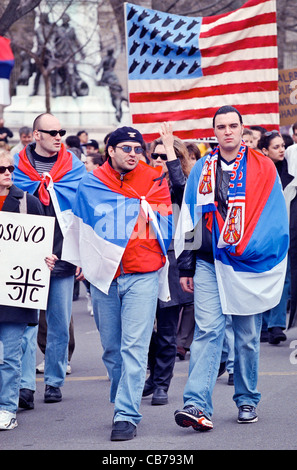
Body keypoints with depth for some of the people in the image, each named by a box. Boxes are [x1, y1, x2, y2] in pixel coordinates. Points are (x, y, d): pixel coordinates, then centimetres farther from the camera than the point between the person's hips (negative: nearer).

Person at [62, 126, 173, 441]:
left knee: (134, 348, -9)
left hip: (142, 276, -3)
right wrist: (84, 262, 17)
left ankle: (126, 416, -10)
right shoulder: (90, 184, 7)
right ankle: (123, 405, 26)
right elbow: (78, 229, 18)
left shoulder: (153, 182, 3)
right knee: (112, 349, 10)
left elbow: (163, 228, 3)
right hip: (102, 277, 3)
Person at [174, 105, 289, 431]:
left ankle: (247, 400, 22)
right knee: (207, 331, -11)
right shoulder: (202, 170, 9)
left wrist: (272, 267, -6)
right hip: (208, 262, 1)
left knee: (247, 336, 7)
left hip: (249, 266, -1)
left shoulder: (263, 169, 2)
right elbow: (187, 219, 12)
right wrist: (185, 266, 7)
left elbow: (276, 220, 1)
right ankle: (197, 405, -18)